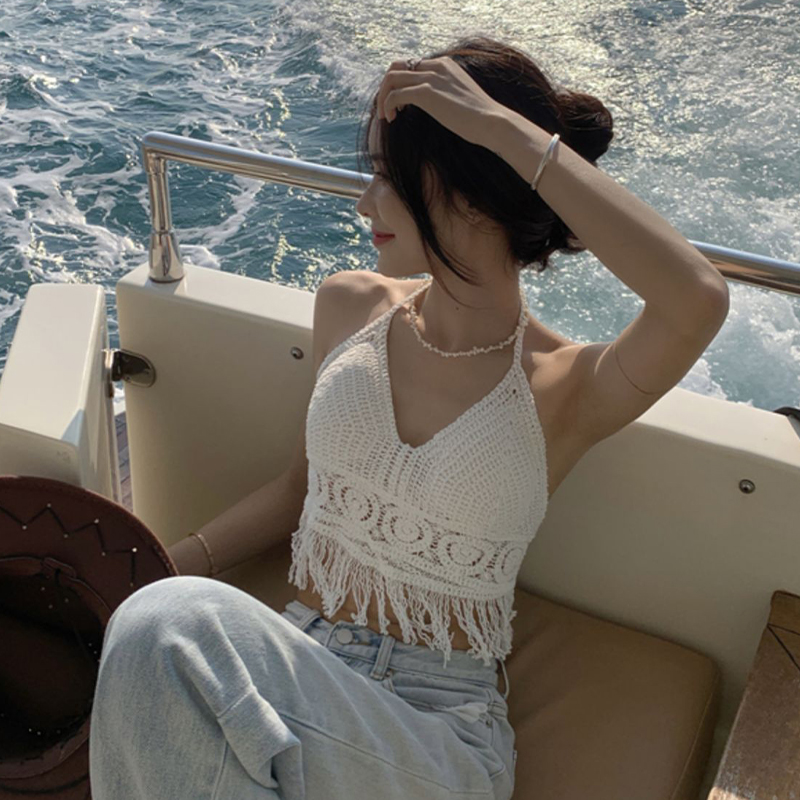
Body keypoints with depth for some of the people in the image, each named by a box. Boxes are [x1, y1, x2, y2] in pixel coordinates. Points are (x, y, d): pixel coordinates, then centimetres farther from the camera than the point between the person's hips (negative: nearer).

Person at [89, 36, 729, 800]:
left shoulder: (561, 390, -9)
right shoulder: (349, 307, 7)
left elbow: (700, 299, -31)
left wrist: (503, 126, -27)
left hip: (439, 718, -4)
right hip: (296, 664, 4)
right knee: (159, 618, -31)